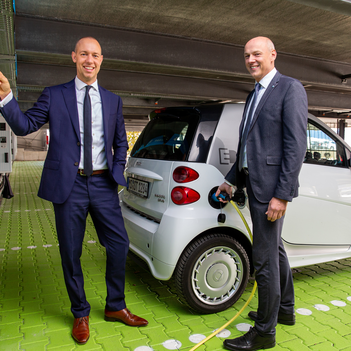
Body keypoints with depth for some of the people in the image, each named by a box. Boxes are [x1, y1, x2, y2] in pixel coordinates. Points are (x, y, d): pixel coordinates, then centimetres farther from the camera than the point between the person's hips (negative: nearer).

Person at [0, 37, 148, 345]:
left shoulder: (112, 100, 12)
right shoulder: (54, 96, 5)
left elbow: (121, 142, 17)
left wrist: (117, 171, 5)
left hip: (103, 185, 3)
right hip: (69, 185, -2)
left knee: (119, 245, 5)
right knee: (71, 253, 7)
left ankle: (115, 307, 27)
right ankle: (81, 314, 28)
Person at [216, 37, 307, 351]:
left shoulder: (290, 88, -8)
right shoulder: (254, 95, 18)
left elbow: (296, 145, -17)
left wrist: (282, 195, -21)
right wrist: (231, 180, 19)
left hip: (271, 187, -9)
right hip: (254, 183, 9)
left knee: (265, 259, -3)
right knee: (275, 250, 20)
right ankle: (285, 310, 38)